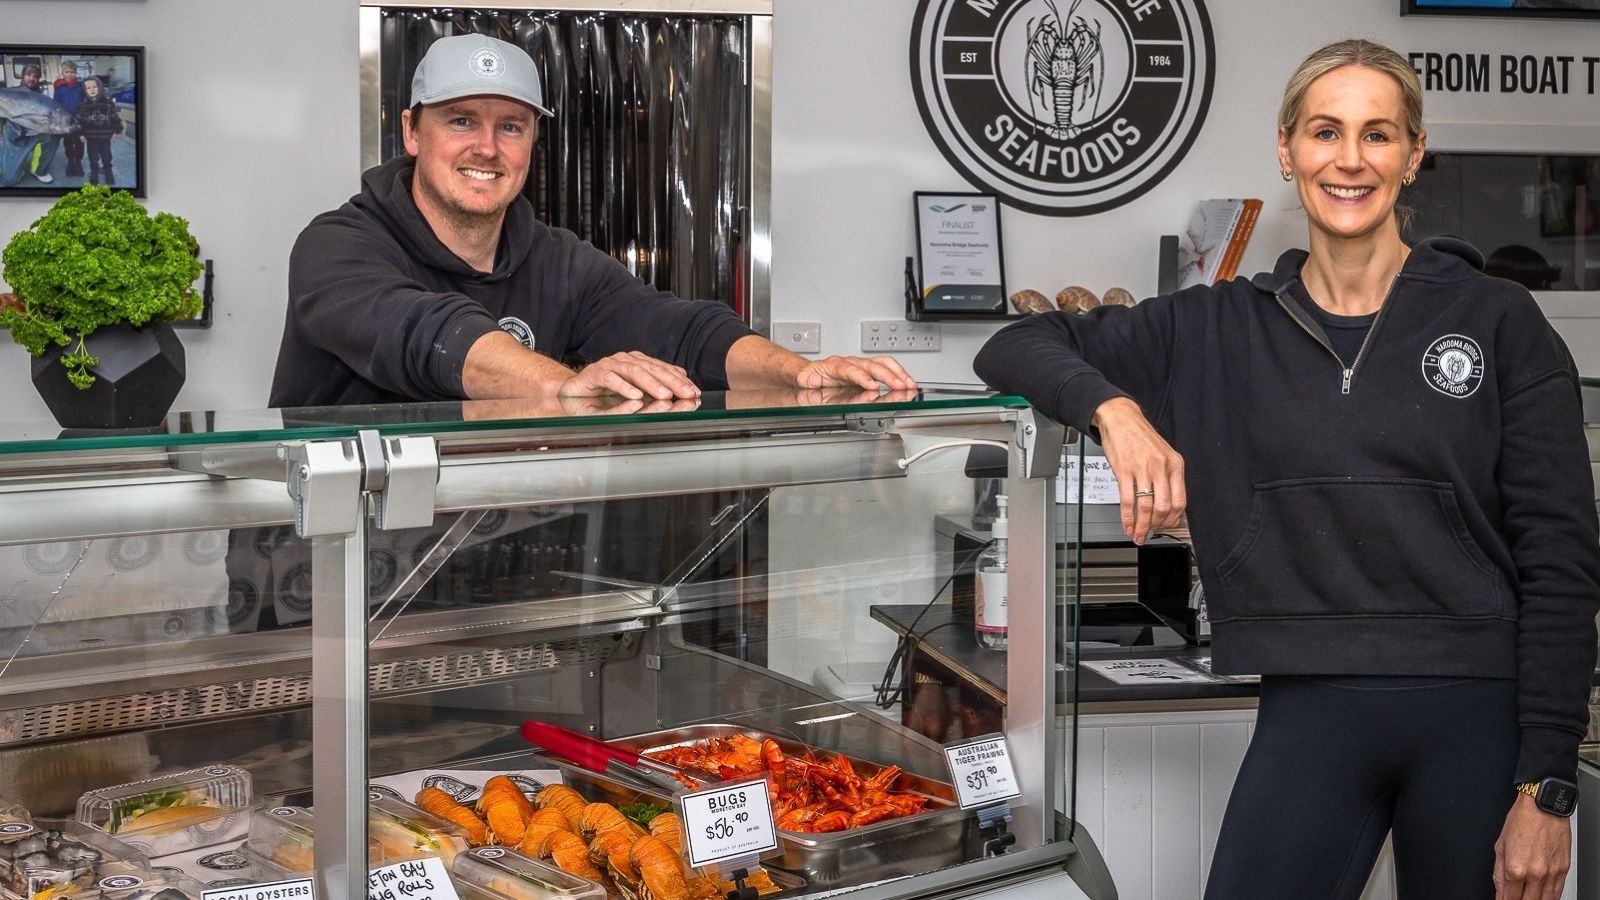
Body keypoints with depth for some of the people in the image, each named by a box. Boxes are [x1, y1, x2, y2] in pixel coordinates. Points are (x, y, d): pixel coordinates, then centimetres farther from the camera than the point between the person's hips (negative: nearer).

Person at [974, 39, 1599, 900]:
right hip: (1311, 711, 1)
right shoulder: (1218, 329, 7)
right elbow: (1016, 347, 10)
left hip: (1479, 719, -1)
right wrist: (1115, 407, -12)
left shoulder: (1496, 320, 1)